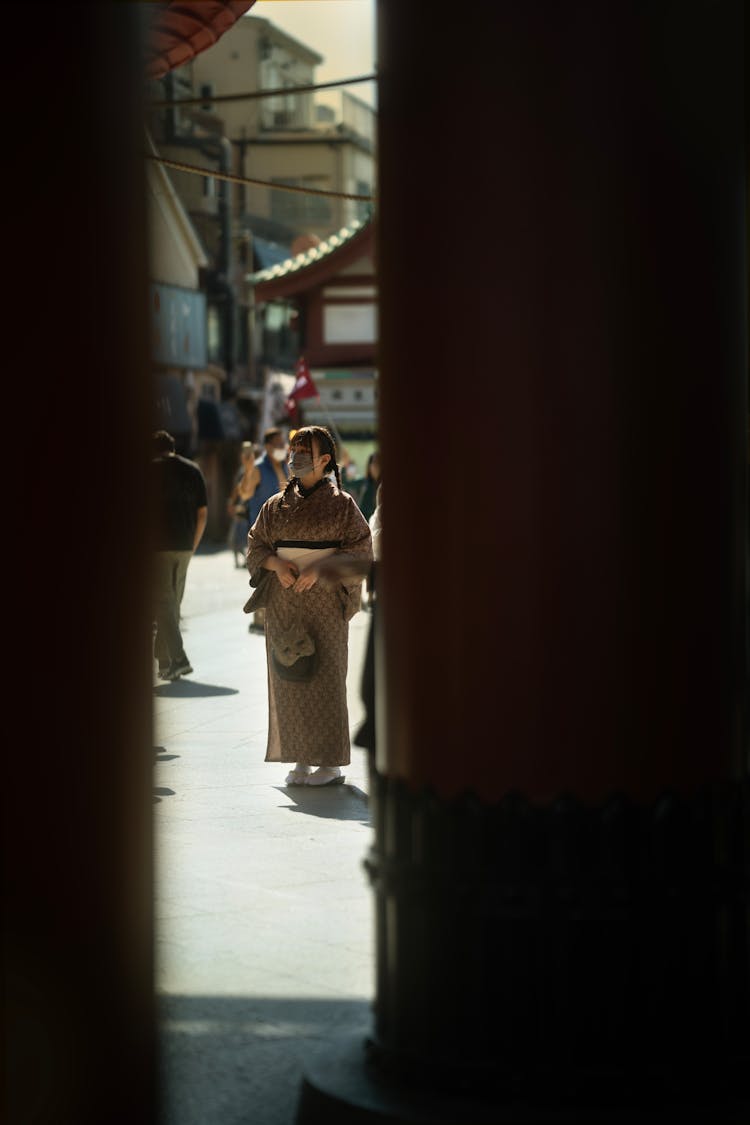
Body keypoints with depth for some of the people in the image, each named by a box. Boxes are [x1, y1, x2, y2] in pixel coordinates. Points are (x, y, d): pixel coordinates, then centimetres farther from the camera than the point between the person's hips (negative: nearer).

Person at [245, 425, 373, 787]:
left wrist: (319, 569, -16)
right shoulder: (276, 505, 11)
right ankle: (300, 760, 8)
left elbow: (360, 551, -4)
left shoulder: (341, 503, -1)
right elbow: (256, 544, 13)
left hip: (324, 599, -4)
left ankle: (331, 762, 1)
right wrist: (277, 564, -9)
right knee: (289, 678, 2)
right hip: (284, 603, 4)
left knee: (324, 675, -5)